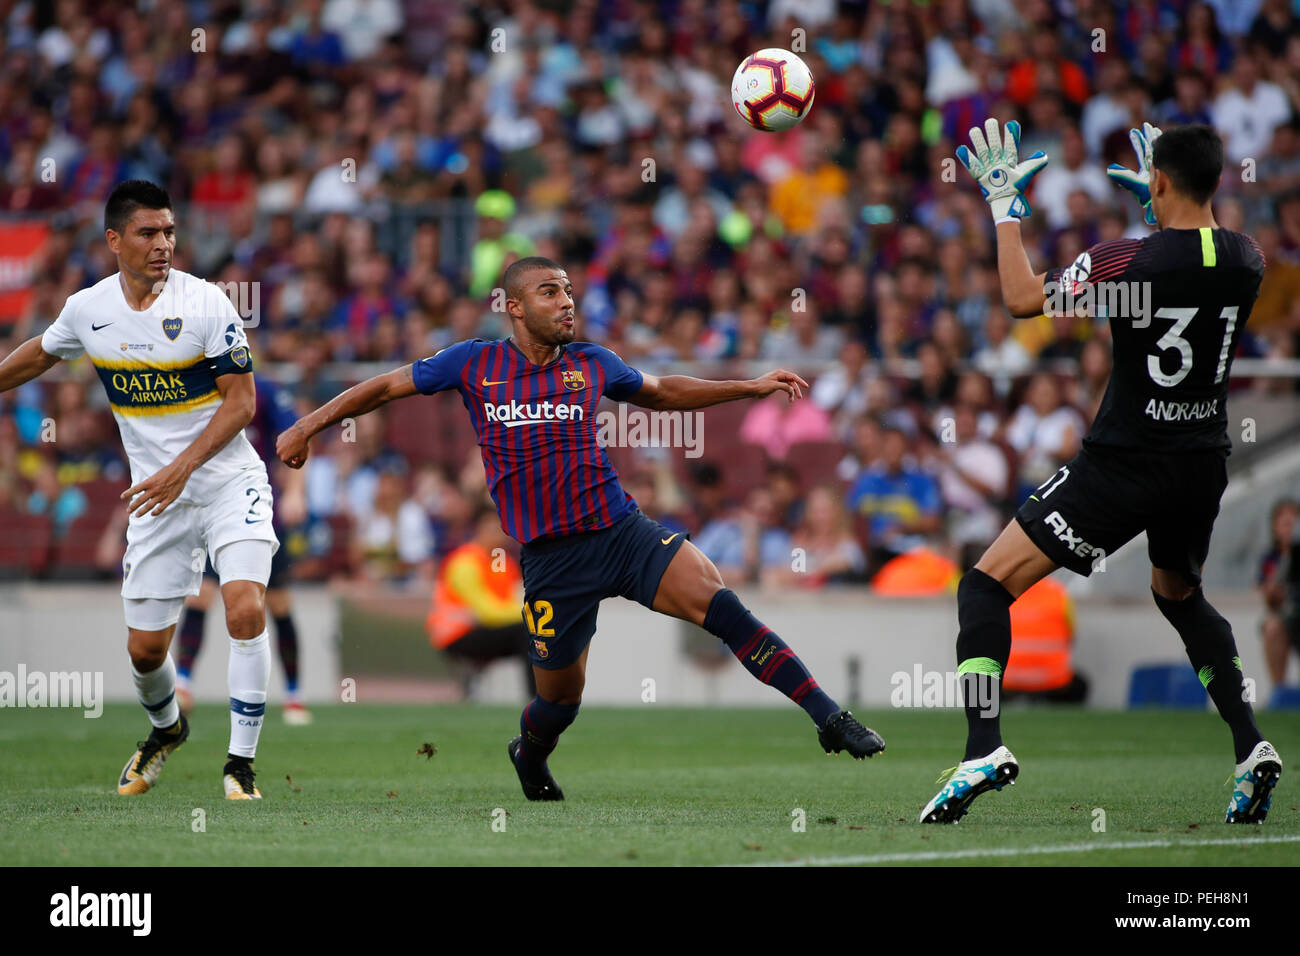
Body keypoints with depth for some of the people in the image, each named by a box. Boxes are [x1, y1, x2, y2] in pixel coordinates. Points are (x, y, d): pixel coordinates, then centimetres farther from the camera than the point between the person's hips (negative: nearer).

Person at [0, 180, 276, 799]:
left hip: (228, 481, -4)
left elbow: (241, 401, -12)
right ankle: (167, 729, 39)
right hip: (157, 495, 4)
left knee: (246, 610, -24)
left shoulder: (204, 302, -14)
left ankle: (240, 763, -13)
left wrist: (181, 468, -21)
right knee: (145, 648, 5)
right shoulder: (88, 309, -2)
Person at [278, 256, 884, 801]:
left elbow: (662, 393, 25)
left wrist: (752, 388, 19)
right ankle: (529, 759, 44)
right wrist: (307, 427, 11)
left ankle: (830, 721, -23)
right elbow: (386, 388, 13)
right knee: (560, 696, 7)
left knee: (718, 603, -22)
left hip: (623, 531, 1)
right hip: (549, 556, -1)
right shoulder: (474, 364, 1)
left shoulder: (591, 364, 7)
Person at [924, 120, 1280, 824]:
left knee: (987, 586, -2)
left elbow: (1021, 297, -8)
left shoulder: (1125, 260, -17)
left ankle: (983, 748, -19)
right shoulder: (1247, 259, -1)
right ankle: (1251, 746, 18)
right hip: (1205, 463, 6)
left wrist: (1005, 205, 2)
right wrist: (1160, 209, 32)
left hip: (1124, 464, -6)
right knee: (1179, 595, 32)